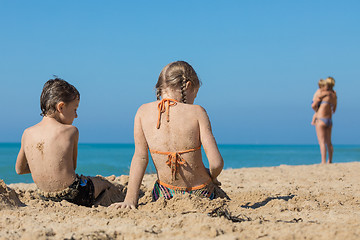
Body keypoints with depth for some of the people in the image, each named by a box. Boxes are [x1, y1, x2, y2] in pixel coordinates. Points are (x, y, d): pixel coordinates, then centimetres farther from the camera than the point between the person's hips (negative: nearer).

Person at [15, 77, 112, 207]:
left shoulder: (27, 134, 0)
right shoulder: (71, 131, -11)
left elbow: (19, 169, 12)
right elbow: (73, 166, 0)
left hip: (45, 197, 5)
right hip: (73, 195, -5)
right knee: (105, 183, 26)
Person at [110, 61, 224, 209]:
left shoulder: (144, 112, -4)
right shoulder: (197, 112, -11)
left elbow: (140, 157, -8)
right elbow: (216, 163, -16)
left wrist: (130, 199, -7)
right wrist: (212, 178, 6)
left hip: (166, 196, 2)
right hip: (201, 195, -2)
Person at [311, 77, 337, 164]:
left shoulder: (323, 93, -10)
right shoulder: (334, 95, 11)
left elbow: (313, 105, -8)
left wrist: (317, 111, 11)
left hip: (321, 120, -7)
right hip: (330, 121, 7)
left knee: (322, 142, -10)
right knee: (328, 142, 16)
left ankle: (323, 162, -18)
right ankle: (330, 161, 23)